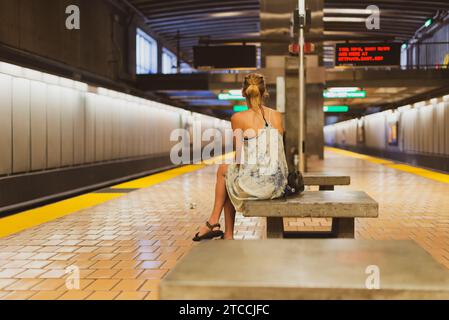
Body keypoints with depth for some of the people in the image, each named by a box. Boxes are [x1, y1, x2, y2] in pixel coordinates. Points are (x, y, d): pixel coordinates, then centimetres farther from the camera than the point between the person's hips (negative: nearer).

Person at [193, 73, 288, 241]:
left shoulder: (238, 118, -7)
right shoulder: (277, 116, 6)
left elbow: (240, 157, -1)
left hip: (254, 185, -5)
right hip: (278, 184, 5)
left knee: (224, 170, 28)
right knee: (231, 182, 32)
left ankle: (214, 222, 35)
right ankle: (227, 235, 36)